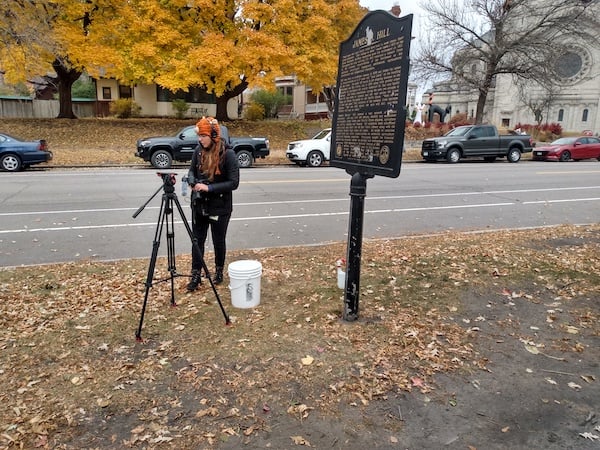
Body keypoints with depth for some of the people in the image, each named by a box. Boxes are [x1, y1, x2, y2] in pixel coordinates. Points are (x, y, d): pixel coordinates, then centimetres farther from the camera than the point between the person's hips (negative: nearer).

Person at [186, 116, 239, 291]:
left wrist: (209, 187, -24)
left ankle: (219, 271, 32)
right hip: (199, 205, 4)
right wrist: (192, 182, -10)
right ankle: (196, 275, 16)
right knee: (197, 240, 6)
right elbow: (191, 171, 13)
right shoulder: (199, 150, 0)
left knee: (218, 241, 11)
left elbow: (234, 183, -17)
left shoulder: (228, 154, -16)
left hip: (220, 207, -4)